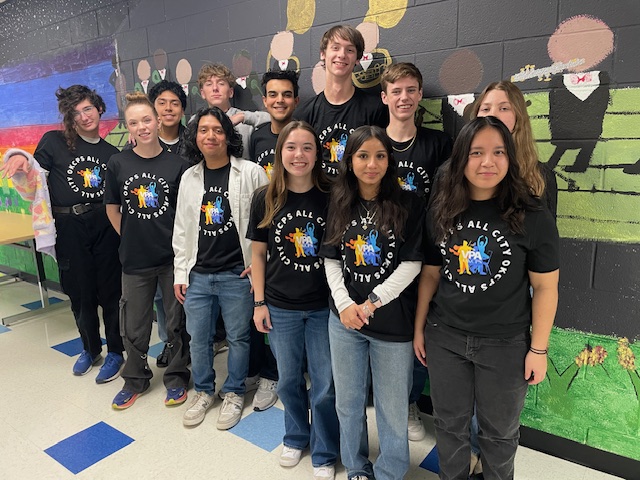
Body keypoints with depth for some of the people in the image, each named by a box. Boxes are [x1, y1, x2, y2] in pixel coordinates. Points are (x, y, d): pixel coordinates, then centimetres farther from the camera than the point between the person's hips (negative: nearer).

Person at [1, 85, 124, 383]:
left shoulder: (112, 153, 10)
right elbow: (33, 183, 0)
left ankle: (115, 352, 22)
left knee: (110, 291, 5)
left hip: (105, 227, 1)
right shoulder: (55, 142, 2)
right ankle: (90, 349, 34)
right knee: (80, 293, 11)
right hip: (69, 229, 0)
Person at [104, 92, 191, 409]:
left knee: (176, 321, 11)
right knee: (133, 326, 14)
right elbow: (112, 208, 8)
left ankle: (176, 378, 32)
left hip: (173, 257, -1)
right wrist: (130, 238, 5)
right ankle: (135, 380, 36)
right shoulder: (118, 163, -2)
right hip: (134, 259, 2)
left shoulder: (177, 164, -6)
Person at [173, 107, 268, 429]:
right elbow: (182, 228, 10)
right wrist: (180, 272, 7)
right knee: (198, 338, 14)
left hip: (238, 274, -4)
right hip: (197, 274, 4)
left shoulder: (251, 173, -6)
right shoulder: (189, 178, 8)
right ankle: (203, 391, 37)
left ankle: (234, 393, 32)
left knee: (237, 337, 11)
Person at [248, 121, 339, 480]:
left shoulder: (332, 197, -10)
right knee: (289, 379, 19)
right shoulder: (265, 199, -4)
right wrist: (259, 302, 1)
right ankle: (296, 438, 45)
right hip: (280, 307, 2)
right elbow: (258, 252, 3)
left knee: (325, 385, 10)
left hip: (324, 306, -1)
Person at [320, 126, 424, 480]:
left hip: (393, 321, -3)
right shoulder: (339, 204, 4)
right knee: (348, 400, 17)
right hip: (343, 319, 3)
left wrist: (372, 303, -15)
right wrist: (344, 304, -9)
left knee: (391, 406, 12)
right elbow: (331, 259, 4)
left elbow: (411, 263, -10)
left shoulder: (408, 204, -6)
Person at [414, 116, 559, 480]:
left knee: (499, 431, 19)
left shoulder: (533, 217, -13)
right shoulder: (441, 212, -4)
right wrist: (419, 328, 7)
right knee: (450, 424, 20)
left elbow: (545, 287, -7)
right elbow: (430, 274, 3)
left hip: (506, 344, -2)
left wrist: (539, 349, -7)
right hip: (445, 338, 3)